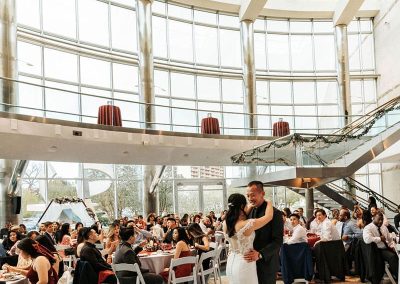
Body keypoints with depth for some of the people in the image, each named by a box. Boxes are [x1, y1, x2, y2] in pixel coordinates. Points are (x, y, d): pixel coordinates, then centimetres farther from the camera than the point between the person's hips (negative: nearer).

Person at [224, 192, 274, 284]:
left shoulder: (227, 224, -3)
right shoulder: (248, 224, -24)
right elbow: (269, 216, -13)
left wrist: (251, 206, 26)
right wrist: (268, 202, 4)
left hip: (231, 262, 8)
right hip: (244, 264, -8)